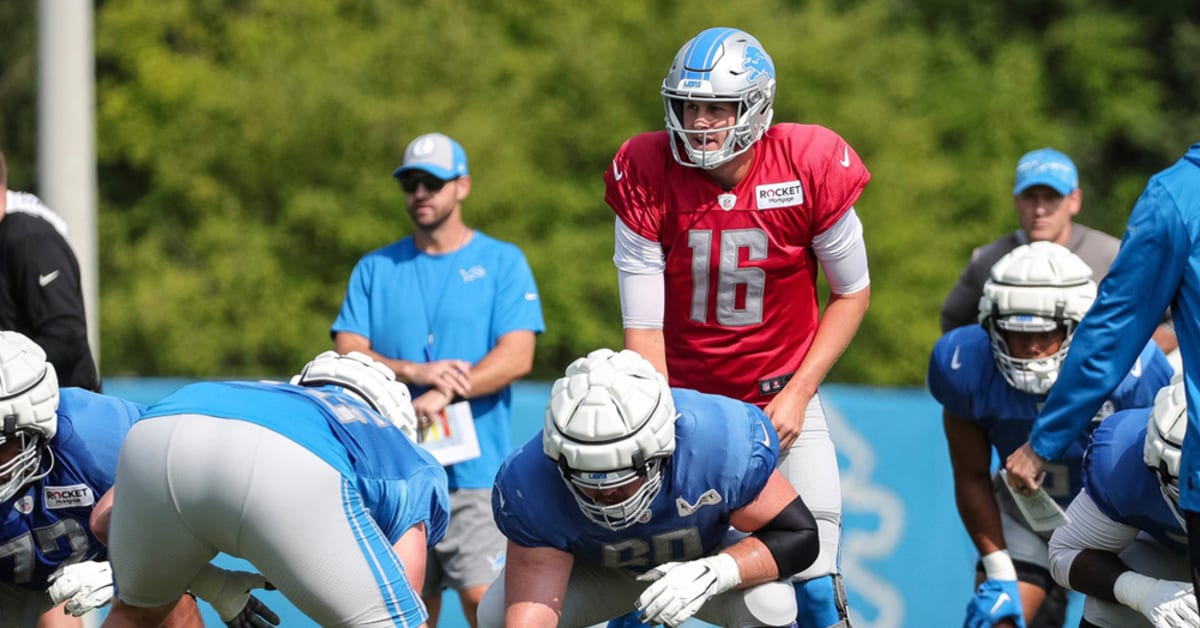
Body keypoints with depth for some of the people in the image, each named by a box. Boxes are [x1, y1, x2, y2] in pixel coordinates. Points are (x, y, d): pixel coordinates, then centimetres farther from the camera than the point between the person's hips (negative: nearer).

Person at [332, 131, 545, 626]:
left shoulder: (502, 263, 6)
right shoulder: (376, 269, 14)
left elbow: (516, 357, -6)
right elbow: (348, 353, 4)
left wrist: (443, 394, -20)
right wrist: (414, 371, -14)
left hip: (476, 468, -3)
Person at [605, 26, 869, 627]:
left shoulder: (811, 167, -15)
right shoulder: (646, 176, -14)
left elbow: (852, 292, 0)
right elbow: (643, 327, -12)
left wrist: (798, 395, -7)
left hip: (781, 401, 0)